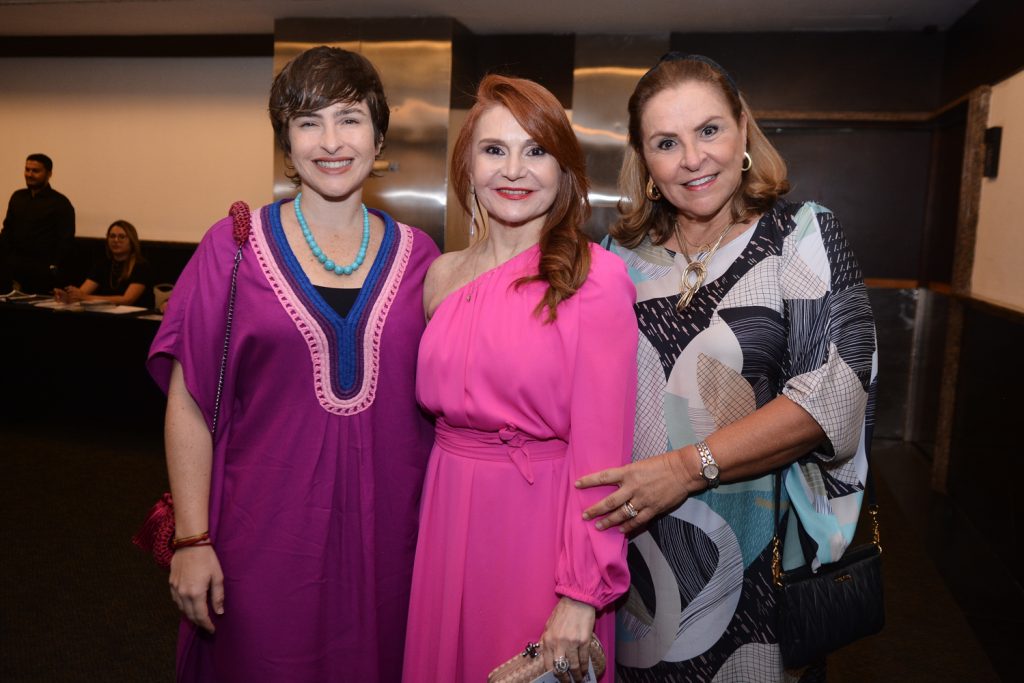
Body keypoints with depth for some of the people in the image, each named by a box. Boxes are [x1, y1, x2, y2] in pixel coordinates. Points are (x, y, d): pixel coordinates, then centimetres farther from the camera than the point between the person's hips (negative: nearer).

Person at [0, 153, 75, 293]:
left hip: (42, 270, -5)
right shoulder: (17, 196, 14)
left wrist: (54, 269, -17)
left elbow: (66, 241, -9)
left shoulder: (60, 203, -5)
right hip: (14, 263, 5)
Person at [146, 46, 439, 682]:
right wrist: (193, 539, -7)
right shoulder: (237, 245, -4)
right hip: (266, 529, -2)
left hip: (386, 530, 2)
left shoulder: (417, 254, 1)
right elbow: (189, 403, -4)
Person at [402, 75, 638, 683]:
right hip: (449, 518, 5)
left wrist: (582, 595, -17)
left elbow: (601, 448, -15)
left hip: (542, 517, -4)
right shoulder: (443, 275, 5)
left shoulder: (596, 278, -12)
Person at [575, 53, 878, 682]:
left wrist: (689, 467, -21)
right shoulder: (624, 254, 3)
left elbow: (835, 391, -16)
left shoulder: (803, 236, -7)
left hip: (758, 555, -3)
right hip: (636, 542, 3)